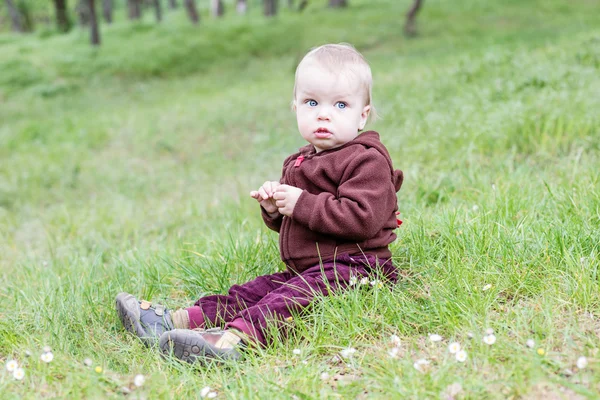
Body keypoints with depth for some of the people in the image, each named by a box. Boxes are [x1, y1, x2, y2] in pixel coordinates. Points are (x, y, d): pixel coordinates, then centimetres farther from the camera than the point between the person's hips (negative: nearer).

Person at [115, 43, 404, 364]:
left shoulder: (366, 160, -9)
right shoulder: (300, 163, 19)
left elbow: (361, 218, -24)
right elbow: (287, 224, 27)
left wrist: (302, 204, -18)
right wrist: (274, 208, 2)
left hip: (352, 266, -10)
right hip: (304, 268, 10)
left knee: (290, 298, -31)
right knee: (251, 292, -1)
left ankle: (237, 336, -52)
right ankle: (178, 320, -8)